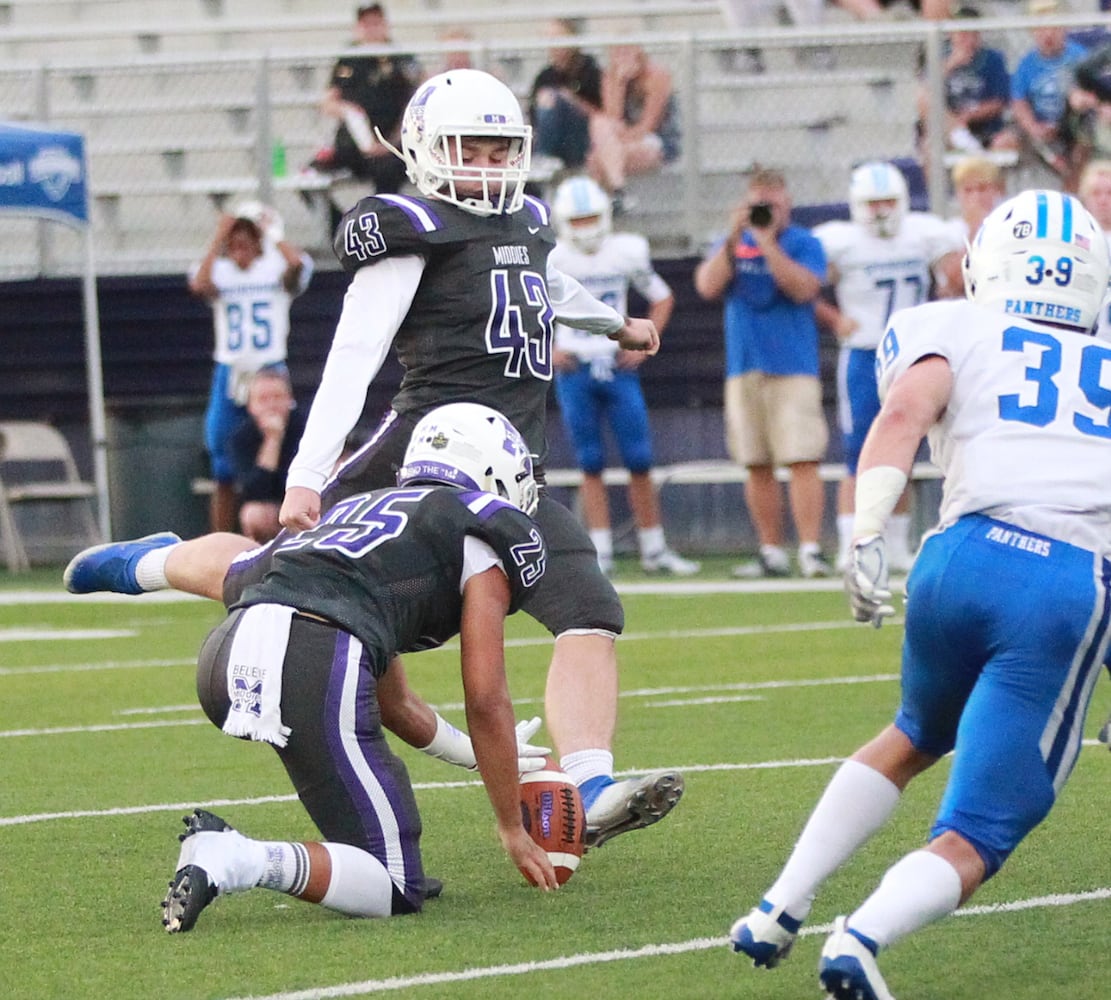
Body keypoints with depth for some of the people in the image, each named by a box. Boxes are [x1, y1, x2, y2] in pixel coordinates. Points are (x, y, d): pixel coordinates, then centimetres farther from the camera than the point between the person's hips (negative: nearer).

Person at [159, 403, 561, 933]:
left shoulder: (362, 507, 36)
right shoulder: (486, 535, 15)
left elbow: (386, 698, 45)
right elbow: (486, 700, 11)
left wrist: (501, 757, 55)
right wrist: (513, 830, 23)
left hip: (223, 655, 8)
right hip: (314, 669, -8)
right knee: (395, 892, 0)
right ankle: (238, 861, -20)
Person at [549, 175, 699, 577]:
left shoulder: (625, 253, 0)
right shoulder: (551, 261, -4)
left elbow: (662, 299, 15)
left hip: (618, 367, 1)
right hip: (575, 372, -1)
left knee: (640, 462, -1)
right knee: (591, 465, 1)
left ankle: (654, 550, 9)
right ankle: (600, 552, 5)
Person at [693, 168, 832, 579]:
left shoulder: (803, 243, 1)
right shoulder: (732, 244, 13)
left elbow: (803, 289, -15)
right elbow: (708, 287, 0)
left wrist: (768, 242, -15)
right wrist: (734, 238, -8)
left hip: (792, 368, -5)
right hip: (744, 367, 5)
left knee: (802, 461, -13)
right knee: (757, 467, 7)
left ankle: (811, 549, -15)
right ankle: (771, 553, 13)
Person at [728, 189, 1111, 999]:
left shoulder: (949, 330, 19)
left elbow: (905, 413, -3)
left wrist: (867, 538, -14)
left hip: (968, 558, 1)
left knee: (918, 736, 33)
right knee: (973, 840, 1)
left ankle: (780, 910, 27)